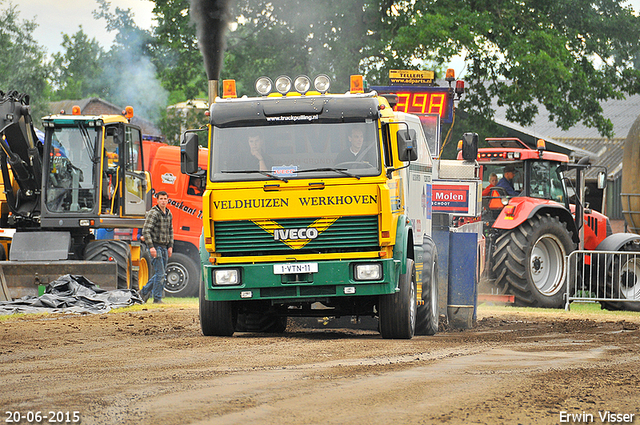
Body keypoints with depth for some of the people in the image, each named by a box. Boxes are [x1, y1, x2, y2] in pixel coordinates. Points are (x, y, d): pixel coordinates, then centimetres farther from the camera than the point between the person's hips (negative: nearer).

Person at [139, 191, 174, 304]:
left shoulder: (169, 214, 12)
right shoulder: (153, 213, -11)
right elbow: (146, 231, -15)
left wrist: (170, 246, 12)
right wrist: (151, 247, -21)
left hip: (164, 247, 8)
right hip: (155, 247, -8)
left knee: (161, 273, 11)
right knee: (160, 273, -10)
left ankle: (145, 291, 25)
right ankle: (157, 298, -2)